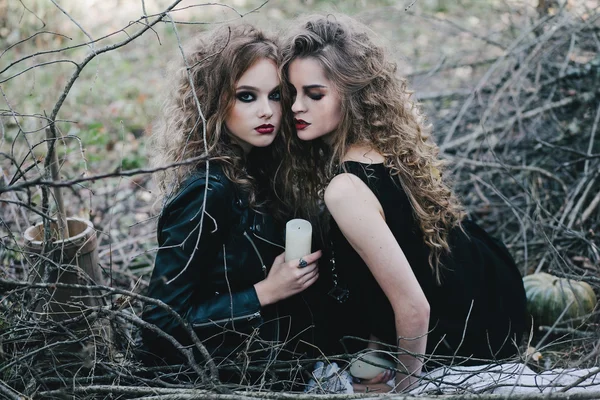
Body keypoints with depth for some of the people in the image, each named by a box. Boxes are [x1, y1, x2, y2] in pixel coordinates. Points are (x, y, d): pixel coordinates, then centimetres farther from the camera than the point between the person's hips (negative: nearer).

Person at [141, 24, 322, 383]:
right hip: (221, 369, -7)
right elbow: (162, 326, -21)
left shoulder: (253, 170, 0)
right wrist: (265, 293, -21)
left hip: (268, 354, 7)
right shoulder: (208, 191, -22)